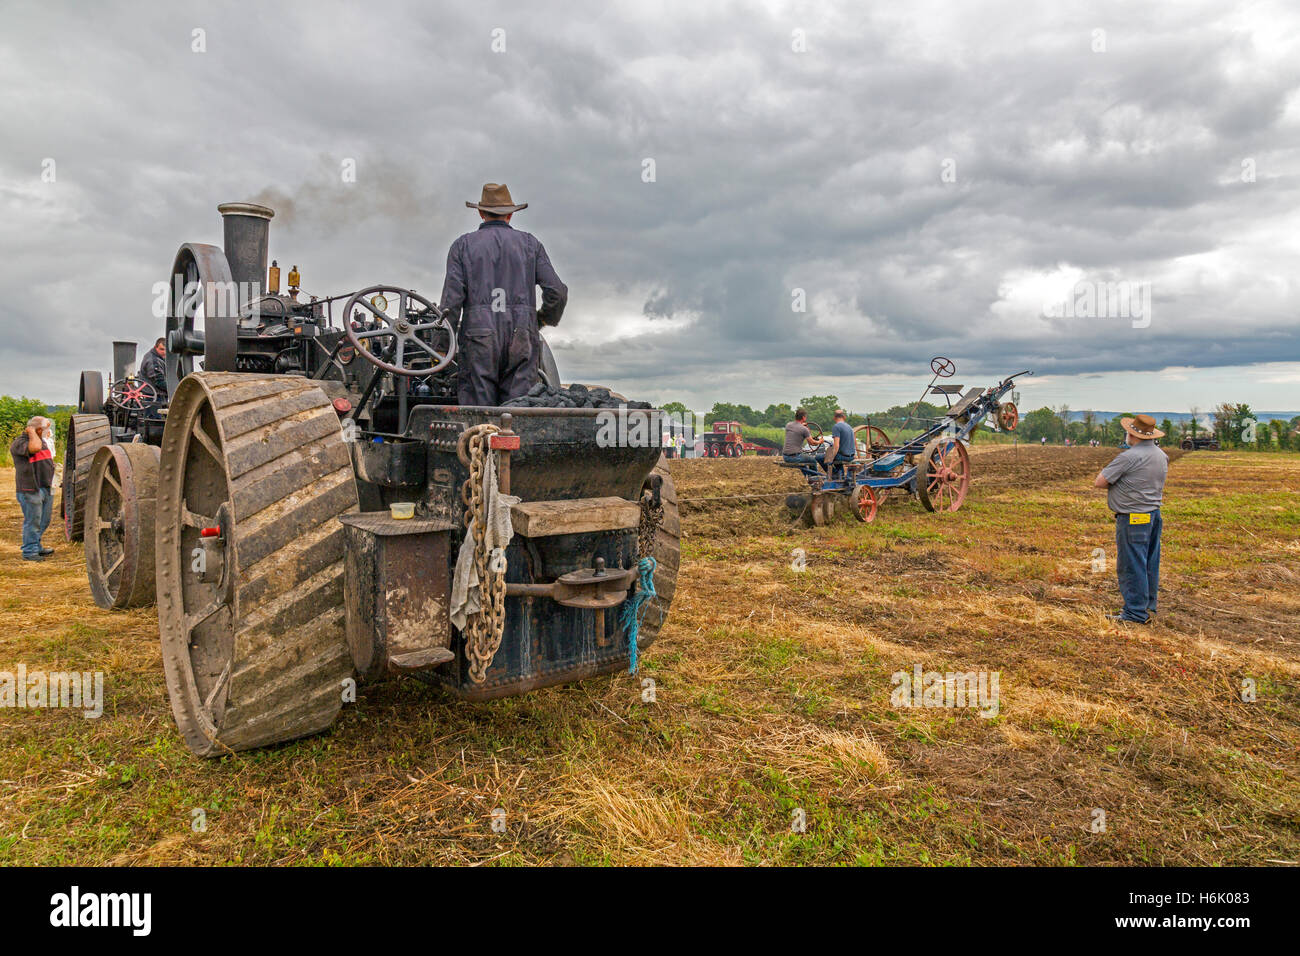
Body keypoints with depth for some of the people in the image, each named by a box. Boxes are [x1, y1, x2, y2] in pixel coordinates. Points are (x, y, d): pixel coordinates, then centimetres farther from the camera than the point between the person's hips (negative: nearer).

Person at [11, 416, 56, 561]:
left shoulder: (42, 440, 16)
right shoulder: (19, 443, -12)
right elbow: (35, 447, -34)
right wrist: (31, 432, -17)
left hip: (46, 488, 9)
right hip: (30, 490, -9)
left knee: (43, 521, 16)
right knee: (32, 521, -3)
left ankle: (37, 547, 29)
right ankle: (29, 552, 6)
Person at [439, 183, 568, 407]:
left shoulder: (463, 245, 10)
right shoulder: (529, 244, 13)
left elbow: (452, 298, 0)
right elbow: (557, 292, 5)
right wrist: (546, 318, 25)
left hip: (479, 337, -1)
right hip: (521, 336, 1)